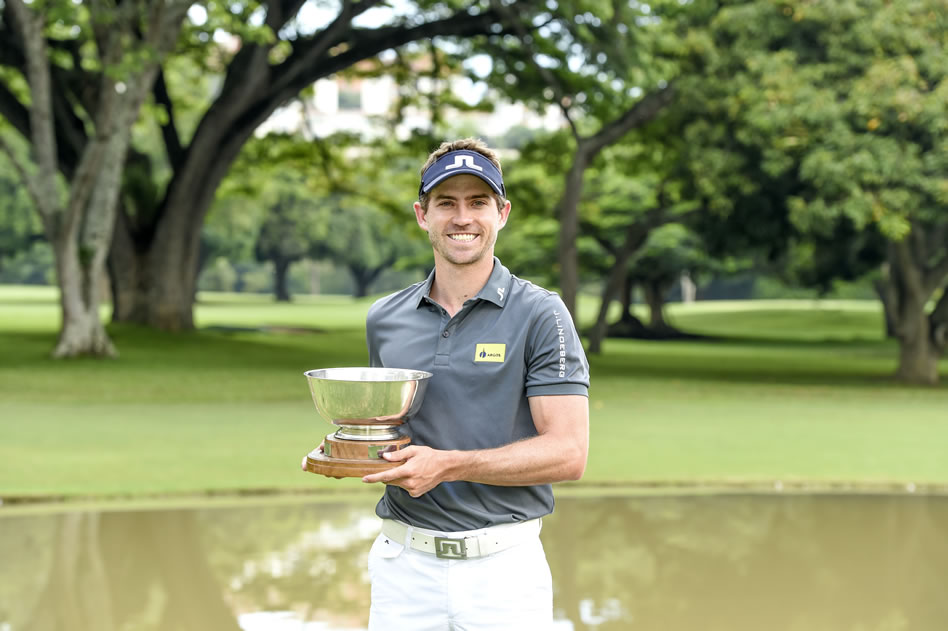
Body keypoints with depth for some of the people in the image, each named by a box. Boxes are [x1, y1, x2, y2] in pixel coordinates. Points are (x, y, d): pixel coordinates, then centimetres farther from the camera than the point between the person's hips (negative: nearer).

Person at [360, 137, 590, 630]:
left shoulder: (540, 314, -6)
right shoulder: (384, 319, 8)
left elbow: (568, 452, -12)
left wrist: (447, 465, -19)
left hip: (505, 568, -3)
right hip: (404, 565, 3)